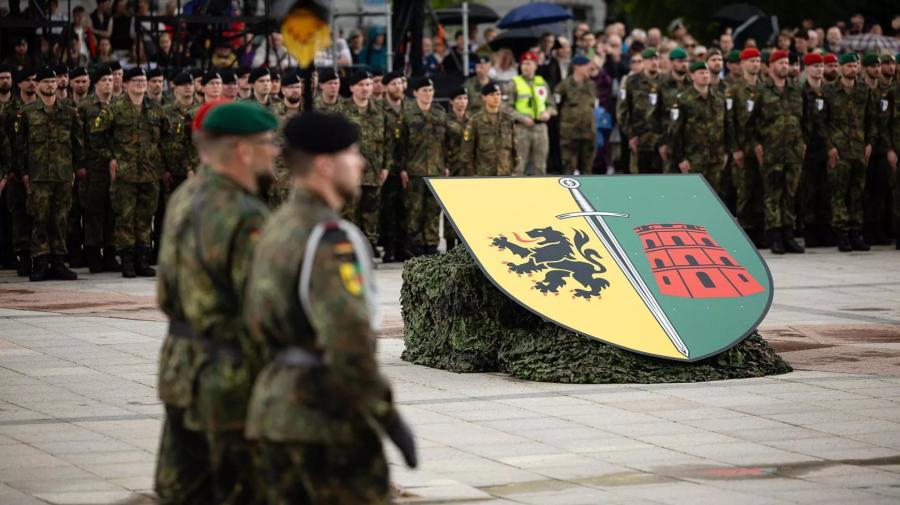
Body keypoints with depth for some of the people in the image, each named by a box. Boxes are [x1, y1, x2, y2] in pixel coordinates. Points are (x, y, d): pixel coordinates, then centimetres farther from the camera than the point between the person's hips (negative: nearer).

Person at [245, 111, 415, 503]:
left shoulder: (278, 229, 12)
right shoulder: (331, 239, -19)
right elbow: (349, 342, -26)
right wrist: (390, 418, -18)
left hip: (278, 408, 9)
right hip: (329, 416, -9)